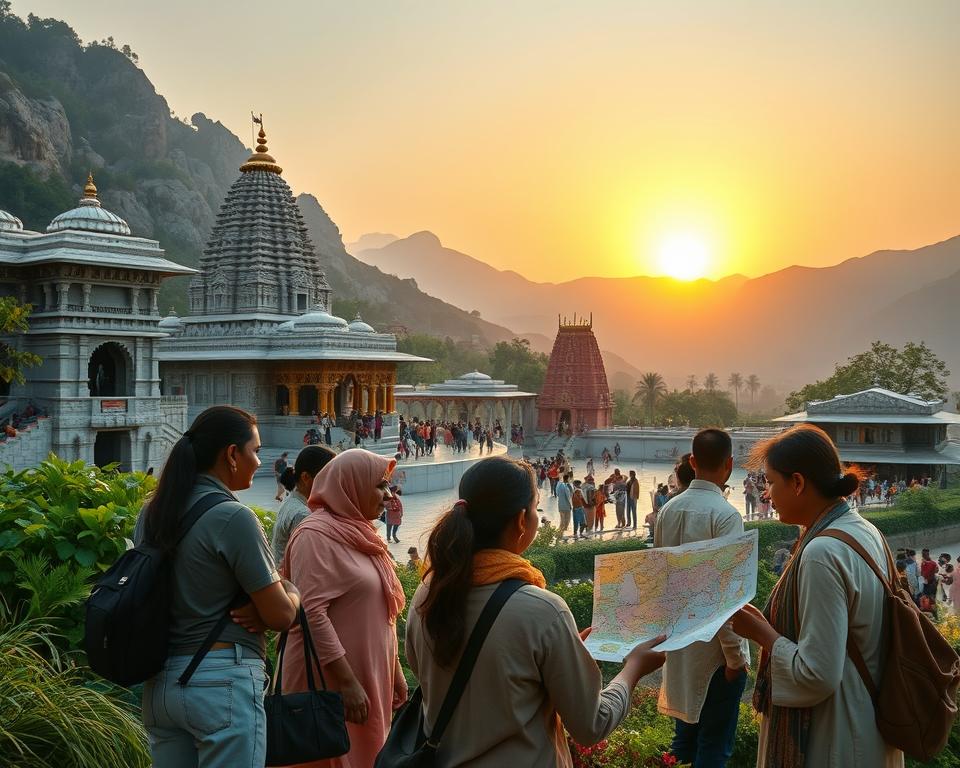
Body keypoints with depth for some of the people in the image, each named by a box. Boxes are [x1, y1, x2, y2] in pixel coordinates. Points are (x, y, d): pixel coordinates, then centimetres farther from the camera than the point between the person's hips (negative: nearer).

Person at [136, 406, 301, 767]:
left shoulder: (152, 511, 7)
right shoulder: (232, 516, -16)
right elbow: (281, 615, -14)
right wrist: (289, 588, 8)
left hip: (160, 681, 8)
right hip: (223, 682, -8)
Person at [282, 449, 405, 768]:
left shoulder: (359, 534, 13)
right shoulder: (316, 535, -15)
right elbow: (312, 614, -22)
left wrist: (395, 670, 17)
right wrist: (346, 681, -23)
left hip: (370, 676, 9)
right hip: (331, 681, -8)